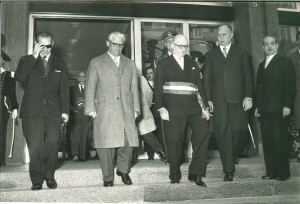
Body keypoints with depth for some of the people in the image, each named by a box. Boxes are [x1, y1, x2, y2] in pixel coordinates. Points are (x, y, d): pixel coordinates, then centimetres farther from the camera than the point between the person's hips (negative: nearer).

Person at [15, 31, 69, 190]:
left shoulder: (59, 65, 16)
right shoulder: (27, 61, 12)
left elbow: (64, 89, 12)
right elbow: (19, 77, -8)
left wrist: (65, 110, 3)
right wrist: (34, 57, -10)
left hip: (53, 112, 1)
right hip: (32, 112, -1)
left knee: (52, 144, -5)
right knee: (34, 146, -4)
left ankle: (49, 176, 11)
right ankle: (36, 180, 6)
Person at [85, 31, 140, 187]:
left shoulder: (130, 64, 19)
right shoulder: (96, 63, 10)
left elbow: (134, 88, 16)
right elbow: (90, 87, 5)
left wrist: (136, 108, 9)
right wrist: (90, 108, -3)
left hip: (126, 110, 3)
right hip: (104, 111, -2)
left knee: (128, 142, -2)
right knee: (106, 143, -3)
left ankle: (123, 170, 23)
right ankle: (108, 177, 12)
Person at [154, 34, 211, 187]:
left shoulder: (192, 64, 18)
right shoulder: (163, 64, 9)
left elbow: (199, 85, 18)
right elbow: (157, 87, 3)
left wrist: (205, 107, 10)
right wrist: (161, 108, -9)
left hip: (192, 107, 3)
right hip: (173, 108, -2)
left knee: (203, 132, -17)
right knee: (174, 141, -2)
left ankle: (195, 173, -9)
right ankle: (175, 175, 15)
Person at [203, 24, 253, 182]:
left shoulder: (241, 54, 13)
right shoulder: (210, 55, 15)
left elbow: (248, 77, 8)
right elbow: (206, 79, 9)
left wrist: (248, 97, -3)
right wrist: (208, 99, -2)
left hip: (237, 100, 0)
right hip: (218, 101, 0)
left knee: (234, 133, -1)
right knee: (222, 135, -4)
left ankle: (230, 166, 18)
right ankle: (228, 169, 4)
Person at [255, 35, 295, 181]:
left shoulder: (285, 62, 2)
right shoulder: (261, 65, 20)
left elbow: (290, 85, -5)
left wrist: (287, 105, -14)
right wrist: (257, 106, 12)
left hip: (279, 109, -5)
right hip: (265, 109, 6)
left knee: (280, 140, -4)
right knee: (267, 141, 3)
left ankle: (283, 172, 4)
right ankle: (271, 171, 8)